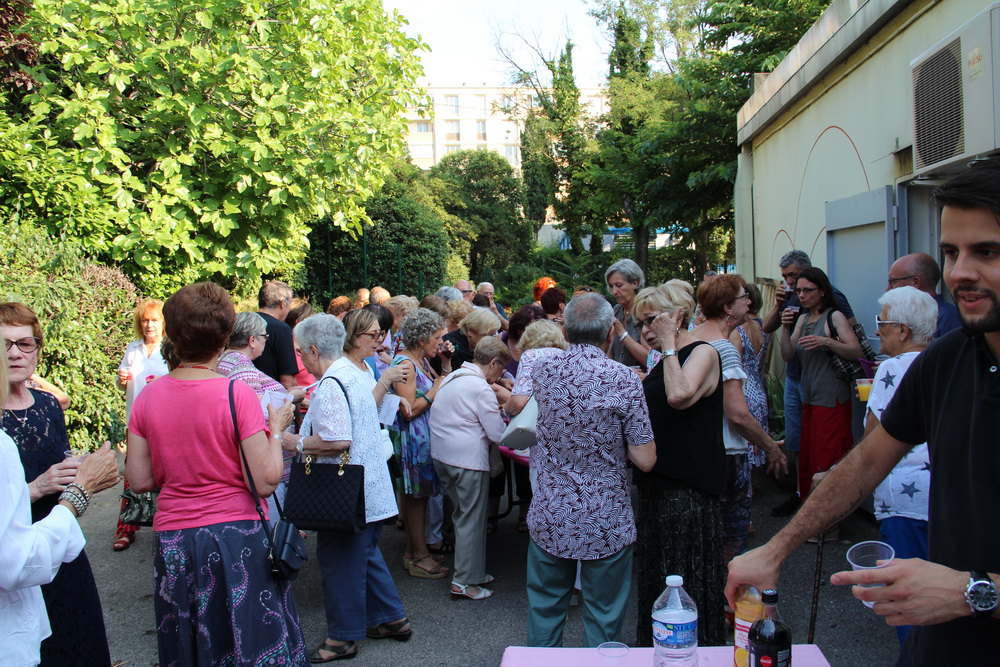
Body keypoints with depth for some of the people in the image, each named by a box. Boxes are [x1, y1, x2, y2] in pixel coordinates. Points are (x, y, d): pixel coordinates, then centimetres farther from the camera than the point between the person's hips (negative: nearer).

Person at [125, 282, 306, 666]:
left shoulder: (147, 397, -1)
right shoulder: (237, 394, -15)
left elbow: (139, 481, 3)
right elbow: (265, 482, -16)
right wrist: (276, 430, -2)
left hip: (172, 544, 4)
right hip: (236, 535, -4)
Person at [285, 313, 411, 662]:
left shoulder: (331, 384, -21)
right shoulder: (354, 373, 10)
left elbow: (338, 442, -27)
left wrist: (296, 443, -15)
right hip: (369, 487, 10)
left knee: (339, 560, 4)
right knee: (366, 553, 20)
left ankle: (343, 637, 18)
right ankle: (392, 618, 31)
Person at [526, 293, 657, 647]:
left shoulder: (544, 373, -3)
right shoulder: (624, 379, -15)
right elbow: (645, 459, -14)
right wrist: (615, 437, 4)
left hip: (549, 517, 3)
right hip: (605, 522, -3)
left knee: (544, 608, 19)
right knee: (603, 617, 14)